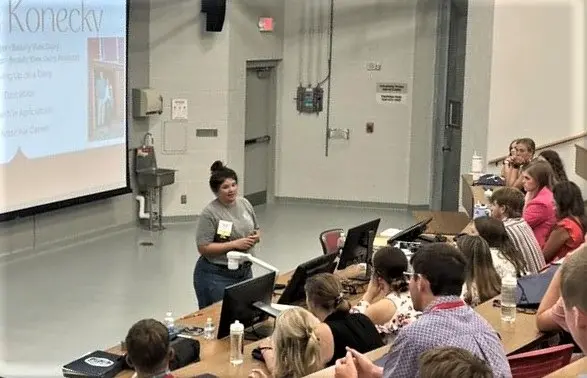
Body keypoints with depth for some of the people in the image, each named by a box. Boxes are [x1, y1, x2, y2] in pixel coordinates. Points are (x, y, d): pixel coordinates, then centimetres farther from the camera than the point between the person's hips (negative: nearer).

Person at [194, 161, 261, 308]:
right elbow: (203, 248, -17)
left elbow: (256, 230, 18)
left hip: (244, 272, 6)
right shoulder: (210, 213, -14)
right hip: (217, 275, -6)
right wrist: (235, 244, -20)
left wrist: (255, 237, -5)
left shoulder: (245, 203, 5)